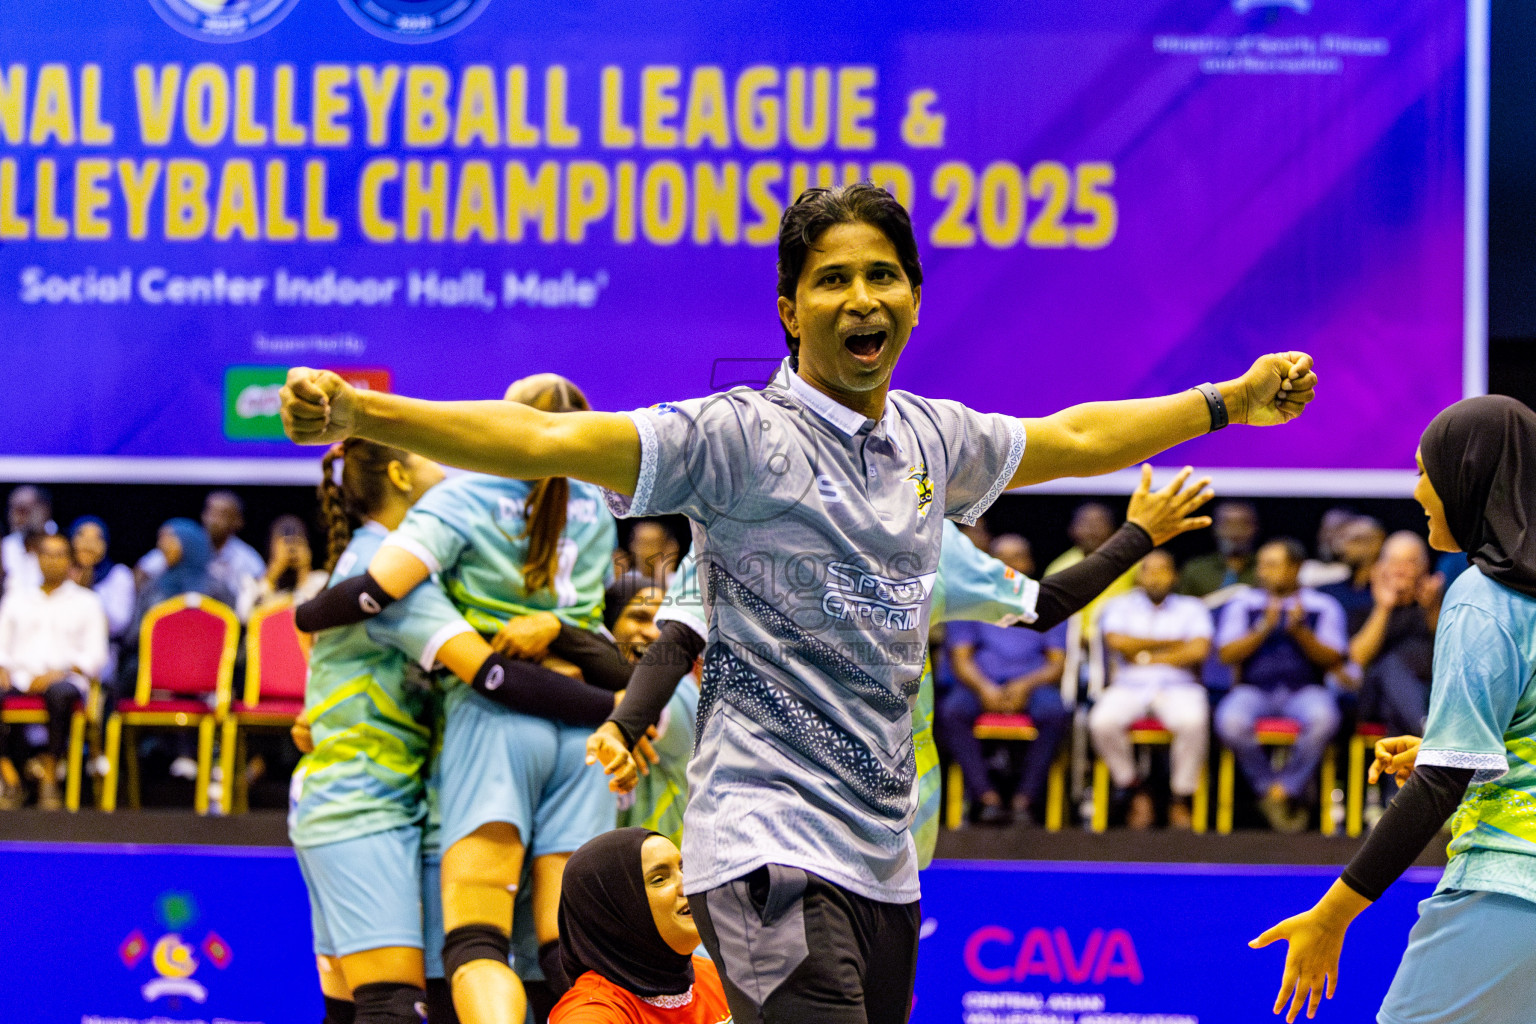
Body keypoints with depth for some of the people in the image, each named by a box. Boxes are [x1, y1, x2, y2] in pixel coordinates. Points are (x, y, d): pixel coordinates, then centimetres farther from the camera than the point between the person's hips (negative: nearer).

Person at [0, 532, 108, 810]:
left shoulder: (86, 602, 17)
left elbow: (95, 656, 7)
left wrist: (58, 673, -10)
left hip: (64, 676, -2)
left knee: (60, 693, -41)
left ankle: (50, 771, -32)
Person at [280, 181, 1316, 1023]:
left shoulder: (934, 439, 12)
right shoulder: (745, 435, -8)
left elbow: (1072, 438, 31)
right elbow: (551, 438, -20)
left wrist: (1233, 400, 39)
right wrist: (356, 412, -32)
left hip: (883, 860, 7)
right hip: (770, 848, -7)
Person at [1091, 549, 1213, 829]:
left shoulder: (1192, 608, 16)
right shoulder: (1120, 606, 18)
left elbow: (1199, 650, -2)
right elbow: (1117, 641, -2)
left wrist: (1146, 657, -3)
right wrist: (1170, 644, 0)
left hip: (1178, 687, -1)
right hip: (1129, 687, 1)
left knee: (1193, 722, -37)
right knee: (1102, 723, -33)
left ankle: (1182, 799, -19)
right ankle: (1136, 793, -12)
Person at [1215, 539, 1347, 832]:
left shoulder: (1323, 607, 11)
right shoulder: (1243, 604, 14)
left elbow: (1332, 660, 1)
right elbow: (1228, 654, 1)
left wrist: (1300, 631, -13)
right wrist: (1264, 628, -11)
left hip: (1304, 690, -1)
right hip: (1253, 688, 1)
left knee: (1323, 719, -36)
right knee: (1230, 722, -34)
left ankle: (1286, 789, -16)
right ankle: (1268, 786, -12)